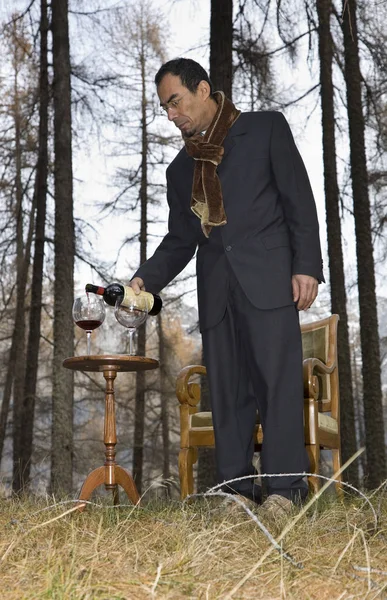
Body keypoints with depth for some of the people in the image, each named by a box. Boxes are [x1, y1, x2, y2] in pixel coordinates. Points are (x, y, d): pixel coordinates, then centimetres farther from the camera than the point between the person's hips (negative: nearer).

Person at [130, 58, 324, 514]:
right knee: (226, 389, 1)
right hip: (216, 288, 4)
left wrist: (306, 266, -8)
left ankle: (284, 488, -4)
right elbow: (179, 240, 18)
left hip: (268, 276, -4)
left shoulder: (266, 128, 9)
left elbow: (298, 198, 2)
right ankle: (237, 490, 5)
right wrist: (145, 279, 0)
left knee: (278, 379, -9)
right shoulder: (180, 169, 21)